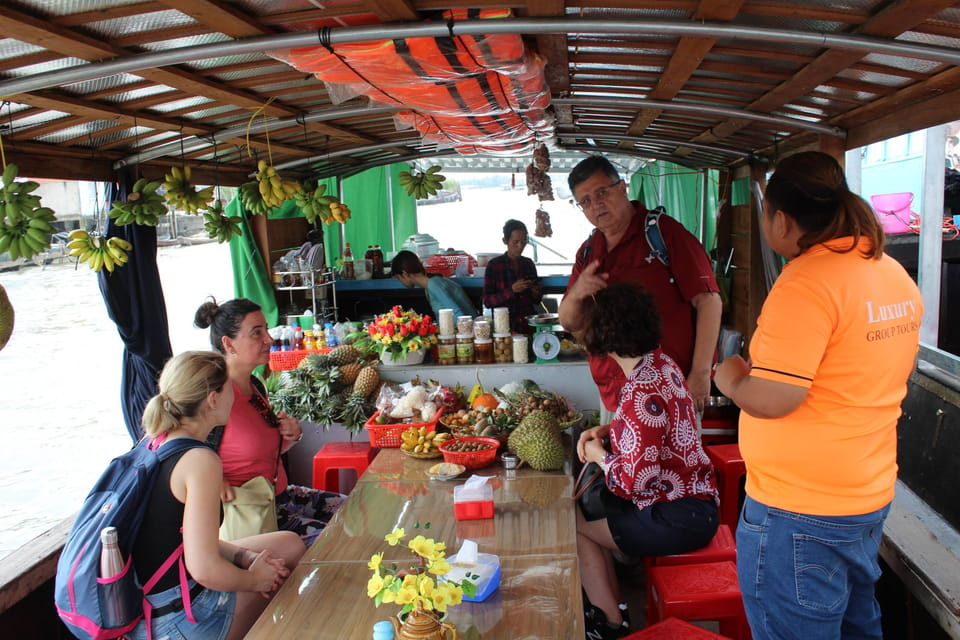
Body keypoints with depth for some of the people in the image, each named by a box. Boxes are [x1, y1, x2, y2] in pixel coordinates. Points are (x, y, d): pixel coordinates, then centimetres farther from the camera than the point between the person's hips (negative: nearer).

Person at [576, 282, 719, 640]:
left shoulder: (641, 392, -27)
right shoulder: (661, 363, 2)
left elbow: (633, 480, -27)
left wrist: (598, 455, -8)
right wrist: (605, 430, 4)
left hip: (678, 518, -9)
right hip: (695, 500, 9)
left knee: (575, 531, 3)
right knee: (590, 519, 16)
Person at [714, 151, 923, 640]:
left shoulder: (806, 282, -23)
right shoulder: (894, 274, 6)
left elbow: (770, 400, -27)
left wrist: (731, 379, -7)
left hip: (800, 510, -9)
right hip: (871, 495, 9)